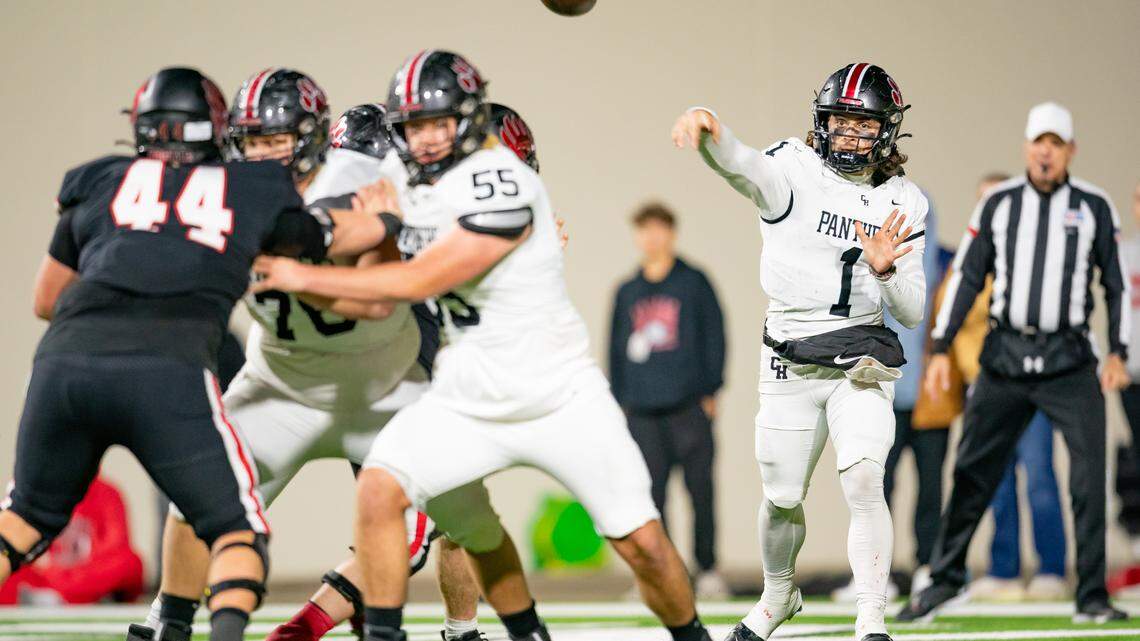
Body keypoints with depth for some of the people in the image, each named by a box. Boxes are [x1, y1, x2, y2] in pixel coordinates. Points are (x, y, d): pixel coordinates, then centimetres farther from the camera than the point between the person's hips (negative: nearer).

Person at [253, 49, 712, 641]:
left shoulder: (499, 184, -23)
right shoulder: (404, 179, 2)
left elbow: (419, 282, -24)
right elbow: (375, 299, 9)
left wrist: (305, 277, -19)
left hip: (561, 398, -6)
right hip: (467, 402, 6)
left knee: (641, 543, -3)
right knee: (378, 490, -15)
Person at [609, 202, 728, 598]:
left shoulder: (693, 283, 5)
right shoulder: (627, 292, 14)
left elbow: (714, 337, 4)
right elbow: (616, 347, 18)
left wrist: (711, 390, -2)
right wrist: (619, 399, 12)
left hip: (689, 406, -3)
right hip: (642, 409, 3)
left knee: (700, 489, -3)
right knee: (650, 495, 0)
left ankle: (708, 569, 5)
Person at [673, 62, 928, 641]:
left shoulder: (904, 203, 3)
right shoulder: (794, 171, -6)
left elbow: (911, 312, 3)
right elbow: (742, 167, -31)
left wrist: (885, 271, -19)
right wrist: (707, 127, -54)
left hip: (862, 364, 0)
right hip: (789, 364, 0)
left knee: (862, 483, -18)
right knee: (781, 498, 10)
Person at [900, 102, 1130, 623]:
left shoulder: (1094, 208, 3)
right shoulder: (998, 204, 5)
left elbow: (1116, 284, 7)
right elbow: (966, 277, 8)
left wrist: (1117, 353, -1)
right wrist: (941, 349, 3)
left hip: (1069, 361, -1)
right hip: (1004, 359, 1)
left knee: (1090, 475, -8)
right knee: (973, 470, 3)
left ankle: (1092, 595, -2)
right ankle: (944, 579, 16)